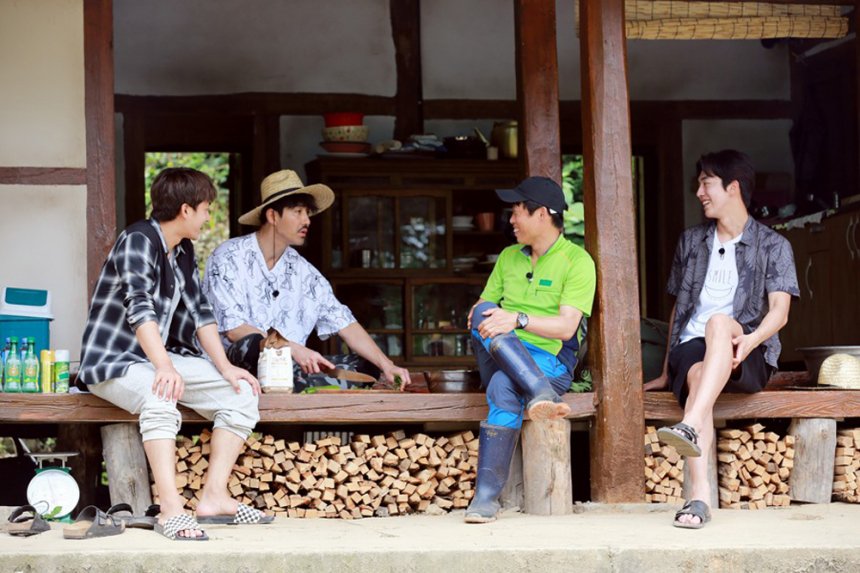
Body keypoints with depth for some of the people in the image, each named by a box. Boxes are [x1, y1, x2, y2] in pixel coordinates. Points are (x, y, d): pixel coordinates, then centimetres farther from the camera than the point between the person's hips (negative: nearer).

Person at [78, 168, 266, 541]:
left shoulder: (184, 251, 10)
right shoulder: (138, 241, -17)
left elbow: (199, 311, 8)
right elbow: (140, 308, -30)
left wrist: (225, 368, -5)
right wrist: (164, 367, -42)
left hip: (158, 359, 9)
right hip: (112, 362, -9)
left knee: (242, 394, -8)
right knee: (161, 396, -40)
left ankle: (214, 497, -12)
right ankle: (171, 509, -43)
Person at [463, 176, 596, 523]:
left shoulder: (577, 261, 0)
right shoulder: (508, 257, 20)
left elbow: (566, 326, -11)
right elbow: (483, 304, 15)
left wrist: (518, 319, -24)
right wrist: (479, 316, -9)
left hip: (549, 359, -5)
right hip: (498, 357, 5)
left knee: (504, 387, -38)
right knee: (485, 314, -28)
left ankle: (487, 495, -37)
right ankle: (540, 393, -44)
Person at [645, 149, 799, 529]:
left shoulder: (773, 246, 8)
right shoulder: (691, 242, 21)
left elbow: (779, 312, -5)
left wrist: (749, 340, -27)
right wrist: (666, 373, 20)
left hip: (749, 357, -2)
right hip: (692, 346, 2)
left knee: (720, 322, -38)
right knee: (698, 378, -36)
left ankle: (690, 427, -56)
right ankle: (699, 496, -52)